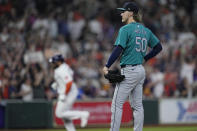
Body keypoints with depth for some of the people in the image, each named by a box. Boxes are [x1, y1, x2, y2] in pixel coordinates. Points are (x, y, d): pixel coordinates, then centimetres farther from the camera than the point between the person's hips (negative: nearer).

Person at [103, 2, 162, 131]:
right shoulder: (146, 30, 12)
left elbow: (118, 49, -19)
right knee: (137, 106, 10)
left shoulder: (125, 29, -11)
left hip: (129, 71, -8)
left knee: (117, 104, -5)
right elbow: (158, 47, 18)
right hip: (141, 70, 8)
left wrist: (107, 66, -16)